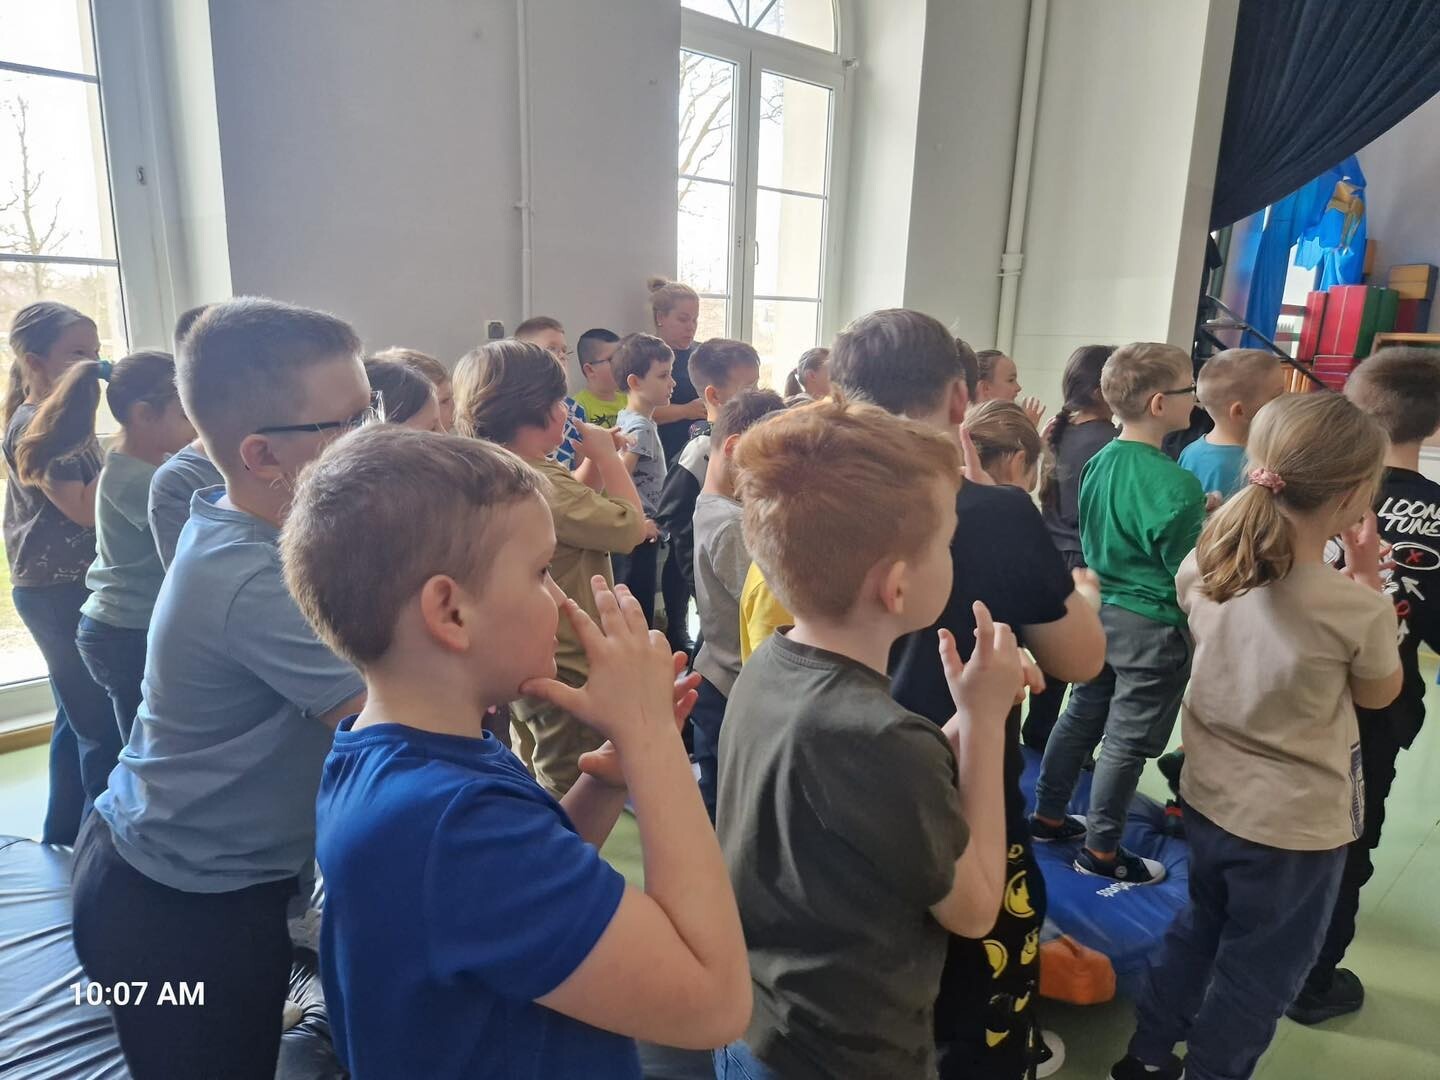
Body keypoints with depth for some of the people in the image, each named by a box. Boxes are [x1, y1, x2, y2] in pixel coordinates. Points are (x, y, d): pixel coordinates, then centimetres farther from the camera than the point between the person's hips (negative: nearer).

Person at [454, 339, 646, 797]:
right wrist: (606, 456, -10)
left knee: (535, 784, 26)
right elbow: (630, 525, -22)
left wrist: (595, 460, 5)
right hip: (565, 670, -10)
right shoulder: (539, 487, -29)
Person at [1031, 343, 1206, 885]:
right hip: (1153, 626, -7)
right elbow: (1187, 572, -17)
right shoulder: (1177, 485, -22)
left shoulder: (1100, 461, 1)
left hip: (1099, 610, 8)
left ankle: (1048, 816, 33)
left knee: (1081, 716, 19)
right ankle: (1101, 850, 20)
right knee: (1127, 740, 6)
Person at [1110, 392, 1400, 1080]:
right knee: (1259, 973, 18)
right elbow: (1379, 694, -3)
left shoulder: (1203, 566, -10)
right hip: (1297, 822, -5)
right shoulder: (1357, 609, -25)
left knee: (1200, 926, 28)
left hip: (1209, 795, 6)